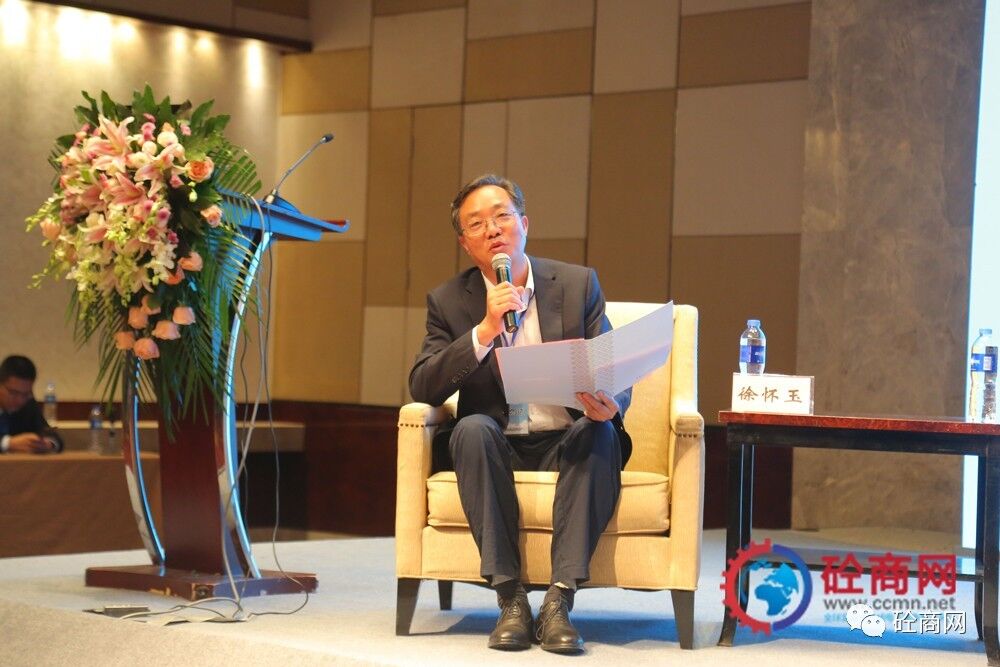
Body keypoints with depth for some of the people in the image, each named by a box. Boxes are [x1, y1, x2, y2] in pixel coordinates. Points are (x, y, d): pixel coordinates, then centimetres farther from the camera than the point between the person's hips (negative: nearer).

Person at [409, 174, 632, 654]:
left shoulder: (578, 284, 4)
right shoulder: (448, 301, 4)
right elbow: (423, 389, -8)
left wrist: (608, 405, -25)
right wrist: (486, 330, -20)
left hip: (566, 442, 0)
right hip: (498, 445, 0)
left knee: (600, 433, -32)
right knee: (472, 429, -33)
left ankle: (559, 601, -34)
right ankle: (510, 599, -31)